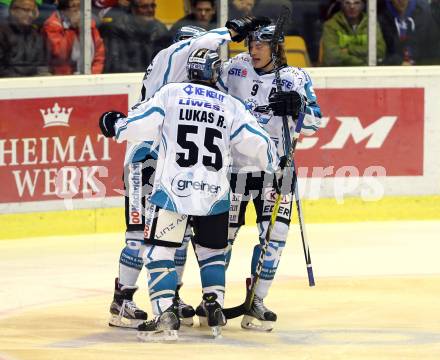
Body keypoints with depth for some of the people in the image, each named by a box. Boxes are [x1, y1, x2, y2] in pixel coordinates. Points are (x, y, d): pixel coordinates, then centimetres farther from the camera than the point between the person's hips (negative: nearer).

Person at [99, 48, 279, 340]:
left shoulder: (170, 94, 2)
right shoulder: (231, 106, 8)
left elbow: (138, 124, -2)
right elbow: (256, 142, 8)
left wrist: (115, 125, 19)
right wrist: (272, 161, 30)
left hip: (172, 189, -3)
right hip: (214, 194, 3)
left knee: (159, 251, 1)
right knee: (212, 251, 22)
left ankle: (166, 315, -11)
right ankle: (215, 308, 13)